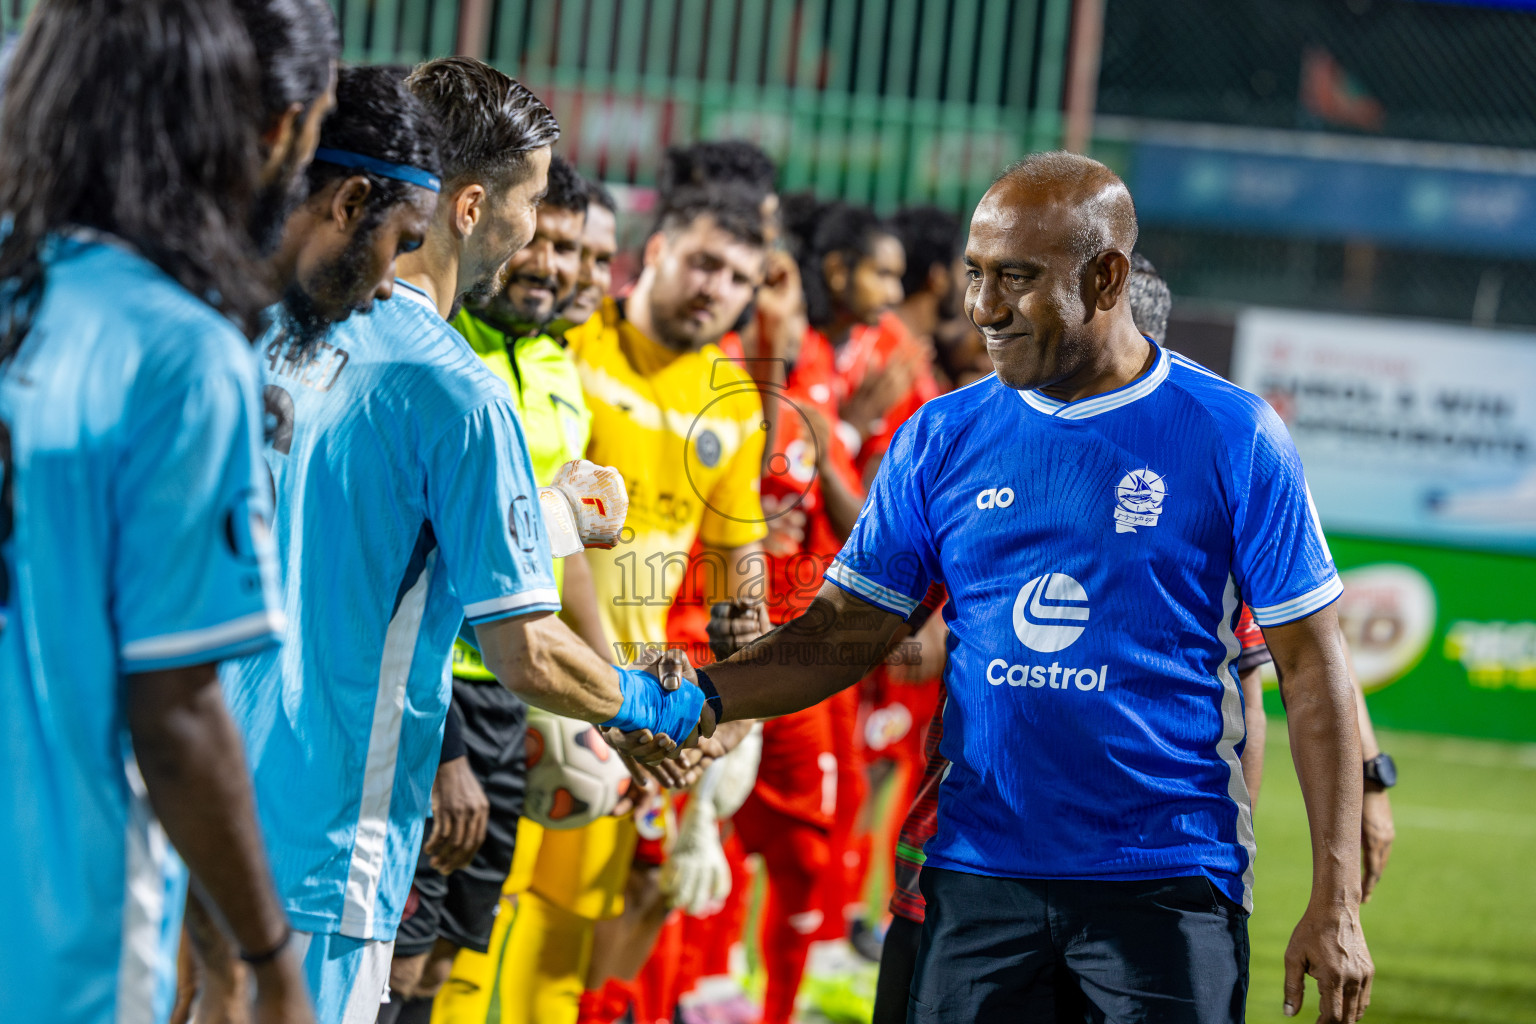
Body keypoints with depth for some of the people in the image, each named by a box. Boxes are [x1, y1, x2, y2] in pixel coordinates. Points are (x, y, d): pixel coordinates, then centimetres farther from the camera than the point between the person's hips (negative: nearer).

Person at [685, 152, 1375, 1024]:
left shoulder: (1231, 437, -3)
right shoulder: (943, 439, 6)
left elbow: (1313, 667, -3)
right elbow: (843, 634, 6)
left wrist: (1337, 903, -7)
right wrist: (705, 698, -14)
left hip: (1168, 885, -3)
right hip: (979, 879, 3)